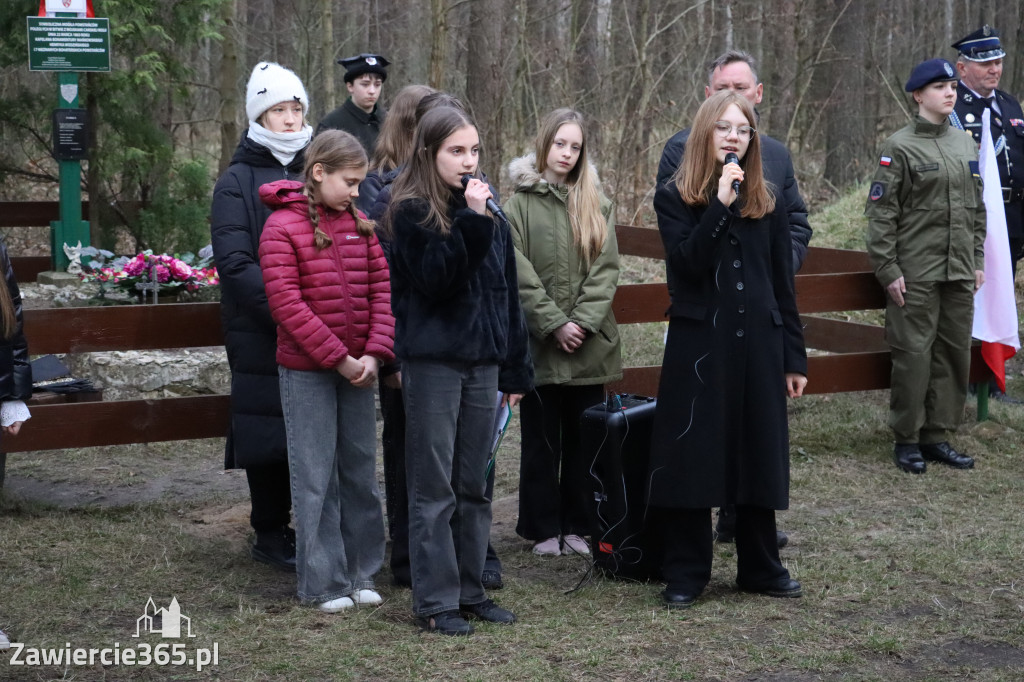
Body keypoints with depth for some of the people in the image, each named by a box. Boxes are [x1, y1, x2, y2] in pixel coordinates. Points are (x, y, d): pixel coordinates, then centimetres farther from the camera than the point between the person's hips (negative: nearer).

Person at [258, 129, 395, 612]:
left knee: (360, 469, 11)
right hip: (306, 369, -5)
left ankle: (361, 573, 22)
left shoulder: (360, 224, 8)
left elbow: (382, 288, 6)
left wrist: (374, 353, -8)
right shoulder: (283, 226, -9)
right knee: (316, 477, 1)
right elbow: (287, 304, -15)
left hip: (358, 367, 5)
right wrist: (337, 358, -16)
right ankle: (324, 582, 9)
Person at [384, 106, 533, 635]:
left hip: (481, 362, 6)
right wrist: (471, 223, -23)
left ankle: (470, 590, 21)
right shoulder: (411, 211, -7)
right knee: (434, 489, 0)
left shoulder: (487, 211, 12)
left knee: (473, 486, 11)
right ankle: (436, 600, 6)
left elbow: (506, 291, 14)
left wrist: (516, 368, 12)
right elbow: (435, 280, -20)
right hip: (432, 363, -6)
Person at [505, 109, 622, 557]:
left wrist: (583, 321, -11)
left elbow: (606, 269, 1)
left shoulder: (596, 204, 8)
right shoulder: (520, 203, 0)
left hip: (589, 343, 3)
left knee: (584, 438, 8)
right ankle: (544, 528, 14)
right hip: (540, 341, -2)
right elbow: (520, 273, -7)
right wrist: (554, 323, -13)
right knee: (542, 440, 6)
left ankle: (580, 526, 17)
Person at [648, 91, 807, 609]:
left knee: (759, 456, 9)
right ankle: (686, 573, 12)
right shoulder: (674, 198, 0)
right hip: (698, 345, -3)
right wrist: (721, 204, -21)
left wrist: (794, 357, 9)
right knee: (691, 457, 0)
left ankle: (761, 568, 23)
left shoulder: (766, 202, 9)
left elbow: (783, 287, 10)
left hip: (758, 343, 3)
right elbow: (688, 263, -16)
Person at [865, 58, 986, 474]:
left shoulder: (965, 144, 12)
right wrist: (888, 270, -12)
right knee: (913, 354, -3)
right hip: (916, 274, -6)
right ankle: (907, 440, 9)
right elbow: (880, 213, -9)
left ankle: (937, 436, 18)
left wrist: (978, 260, 14)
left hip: (959, 272, 6)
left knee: (955, 353, 7)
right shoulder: (900, 148, -7)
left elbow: (976, 207, 18)